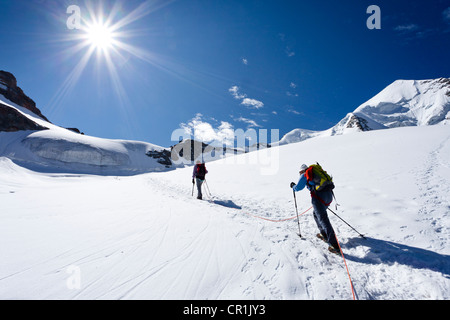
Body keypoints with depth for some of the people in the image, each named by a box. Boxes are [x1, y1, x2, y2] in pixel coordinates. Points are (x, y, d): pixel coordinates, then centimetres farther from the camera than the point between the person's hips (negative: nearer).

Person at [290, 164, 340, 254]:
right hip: (329, 194, 8)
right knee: (316, 214, 27)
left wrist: (293, 185, 28)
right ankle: (324, 235, 33)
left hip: (318, 196, -8)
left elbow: (297, 188, 7)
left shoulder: (304, 175, 7)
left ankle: (335, 246, -7)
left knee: (323, 220, -5)